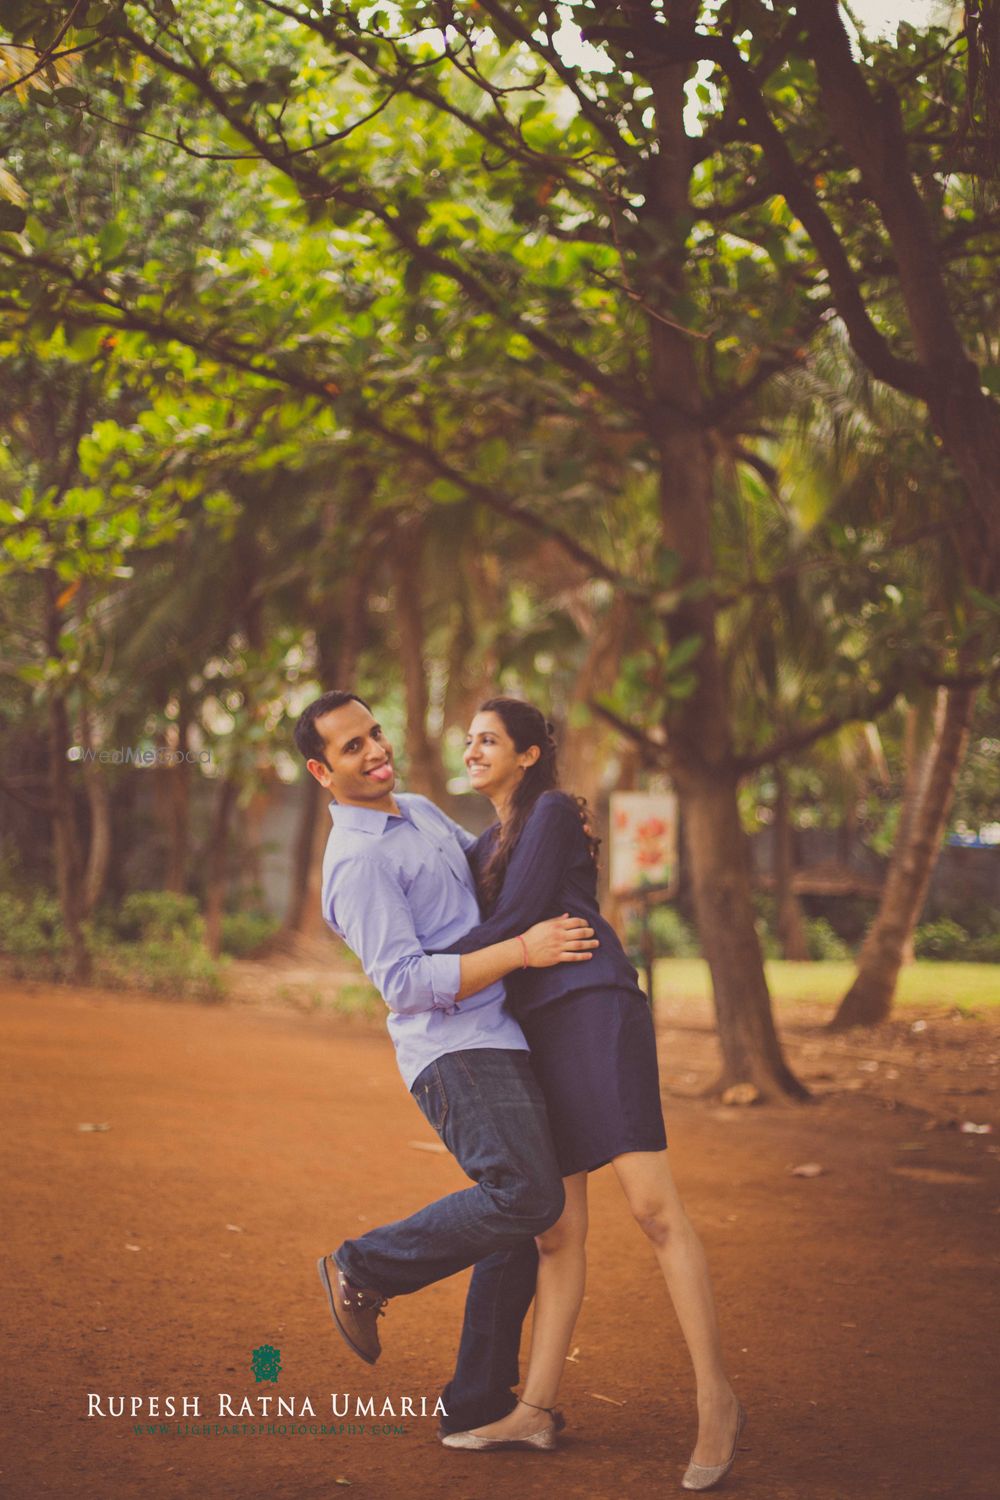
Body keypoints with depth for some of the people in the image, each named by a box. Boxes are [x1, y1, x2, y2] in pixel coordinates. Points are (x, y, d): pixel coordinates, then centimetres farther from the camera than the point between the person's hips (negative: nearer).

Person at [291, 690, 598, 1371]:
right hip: (455, 1049, -9)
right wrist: (524, 949, -22)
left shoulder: (421, 811, 18)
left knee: (530, 1210, 7)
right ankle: (362, 1271, -2)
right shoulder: (357, 861, -12)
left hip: (501, 1039, 9)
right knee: (527, 1198, -20)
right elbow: (404, 983, -20)